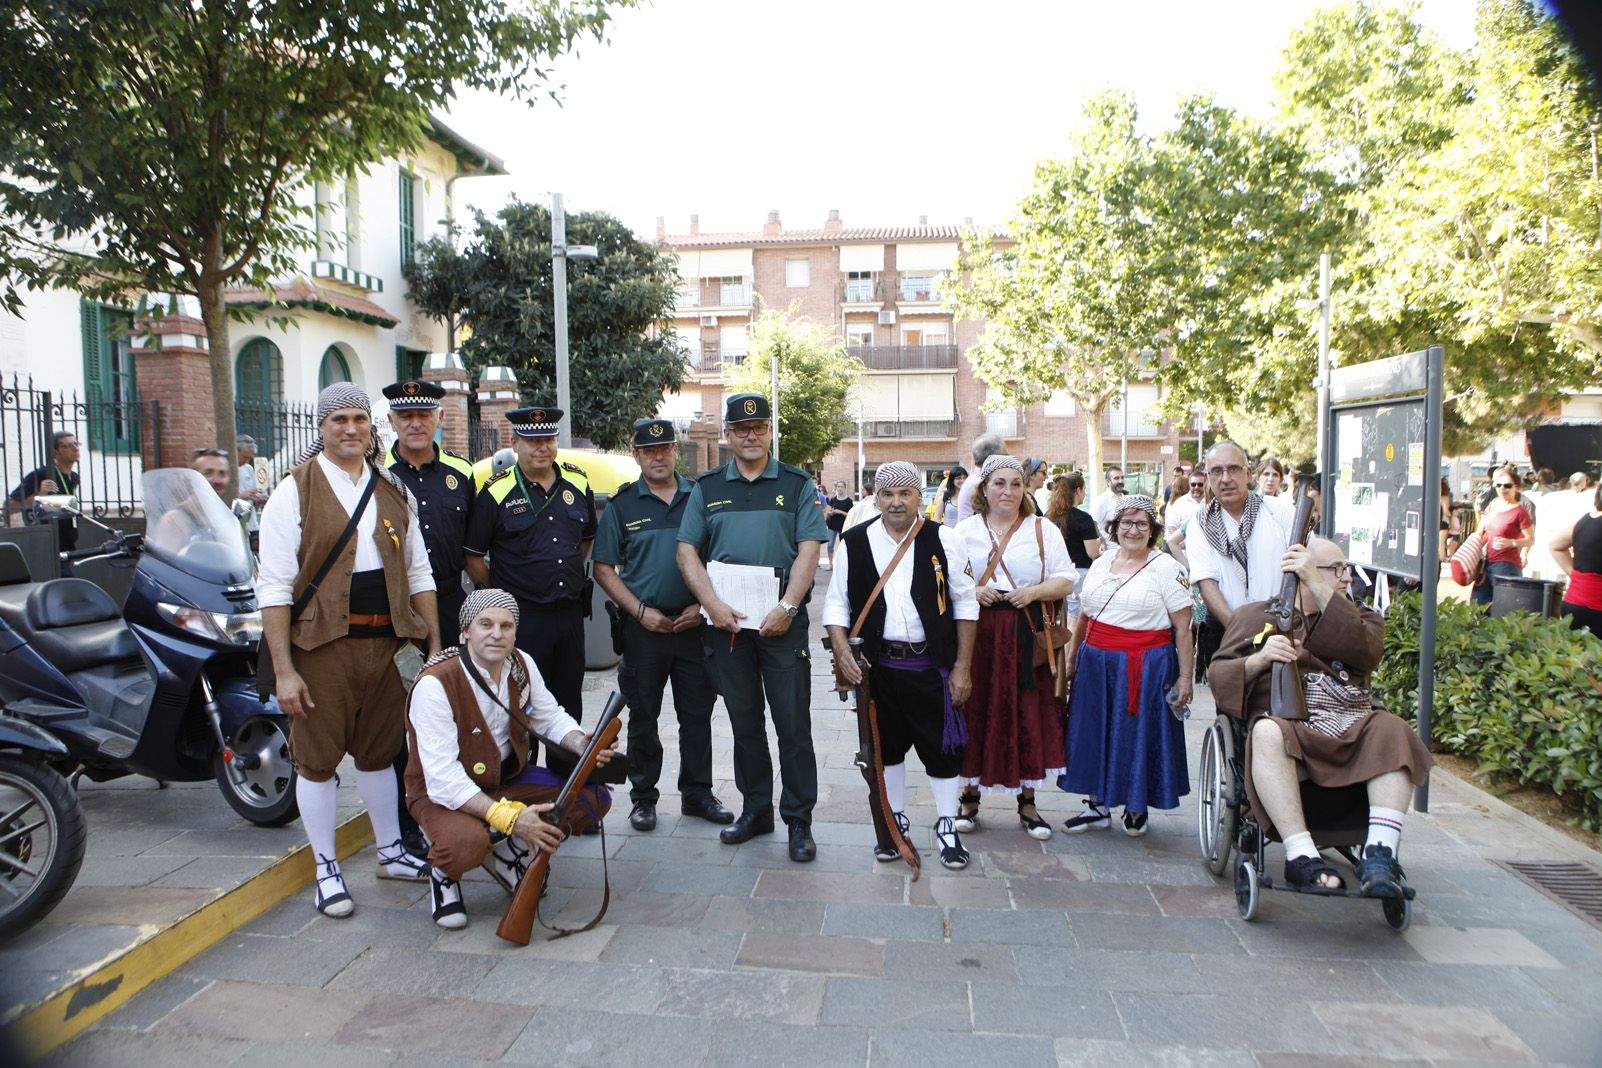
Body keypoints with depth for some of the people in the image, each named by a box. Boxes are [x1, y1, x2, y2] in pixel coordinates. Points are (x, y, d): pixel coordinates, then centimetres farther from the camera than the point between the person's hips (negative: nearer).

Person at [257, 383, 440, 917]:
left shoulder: (393, 490, 10)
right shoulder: (295, 490, -5)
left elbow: (418, 572, 13)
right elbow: (274, 586, -9)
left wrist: (435, 646, 8)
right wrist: (283, 669, -15)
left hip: (384, 640, 5)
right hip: (322, 643, -4)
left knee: (379, 752, 17)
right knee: (317, 757, 5)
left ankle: (390, 852, 32)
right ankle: (326, 869, 21)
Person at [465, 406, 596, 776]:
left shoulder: (577, 484, 8)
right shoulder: (496, 492, -6)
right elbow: (473, 557, -3)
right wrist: (503, 594, -2)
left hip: (570, 614, 5)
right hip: (522, 618, -5)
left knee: (569, 705, 15)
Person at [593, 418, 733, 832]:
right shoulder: (622, 504, 4)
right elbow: (604, 569, 3)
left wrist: (703, 605, -4)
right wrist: (641, 611, -8)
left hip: (695, 623, 1)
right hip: (643, 626, -1)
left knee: (697, 713, 8)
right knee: (643, 716, 7)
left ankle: (697, 793, 22)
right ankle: (643, 797, 20)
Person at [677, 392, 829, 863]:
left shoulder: (795, 484, 5)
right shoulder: (707, 488, 11)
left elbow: (809, 550, -3)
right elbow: (687, 551, 6)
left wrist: (787, 607, -13)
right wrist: (713, 605, -8)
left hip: (782, 621, -2)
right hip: (727, 621, 3)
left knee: (793, 722, -1)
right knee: (744, 721, 12)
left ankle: (799, 820, 10)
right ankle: (755, 810, 26)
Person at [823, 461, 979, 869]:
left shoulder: (942, 539, -2)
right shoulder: (855, 543, 0)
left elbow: (965, 603, 2)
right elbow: (837, 603, 4)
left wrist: (963, 666, -1)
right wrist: (842, 652, -12)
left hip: (932, 666, -1)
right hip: (879, 666, 1)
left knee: (943, 747, 5)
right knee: (886, 745, 13)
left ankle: (946, 827, 23)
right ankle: (895, 821, 32)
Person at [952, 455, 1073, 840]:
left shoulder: (1043, 529, 7)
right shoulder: (964, 530, 8)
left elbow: (1065, 580, 4)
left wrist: (1033, 592, -14)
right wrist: (971, 592, -12)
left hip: (1027, 635, 0)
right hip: (976, 632, 0)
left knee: (1028, 717, 3)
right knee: (974, 714, 3)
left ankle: (1027, 802, 18)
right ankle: (970, 798, 18)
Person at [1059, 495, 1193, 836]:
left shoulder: (1167, 567, -5)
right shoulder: (1100, 565, 10)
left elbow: (1183, 628, -8)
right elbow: (1084, 616, 18)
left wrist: (1184, 677, -11)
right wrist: (1072, 656, 17)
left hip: (1146, 666, -5)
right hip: (1096, 663, 5)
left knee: (1139, 736, 4)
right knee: (1094, 732, 9)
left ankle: (1137, 808, 24)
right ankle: (1097, 806, 23)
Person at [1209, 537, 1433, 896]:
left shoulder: (1361, 616, 25)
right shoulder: (1258, 615, 20)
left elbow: (1367, 649, -1)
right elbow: (1217, 673, 11)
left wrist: (1316, 583, -5)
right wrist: (1260, 659, -10)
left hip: (1352, 726, 3)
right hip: (1287, 723, -2)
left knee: (1392, 732, -28)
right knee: (1268, 733, -35)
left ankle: (1379, 855, -32)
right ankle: (1301, 857, -39)